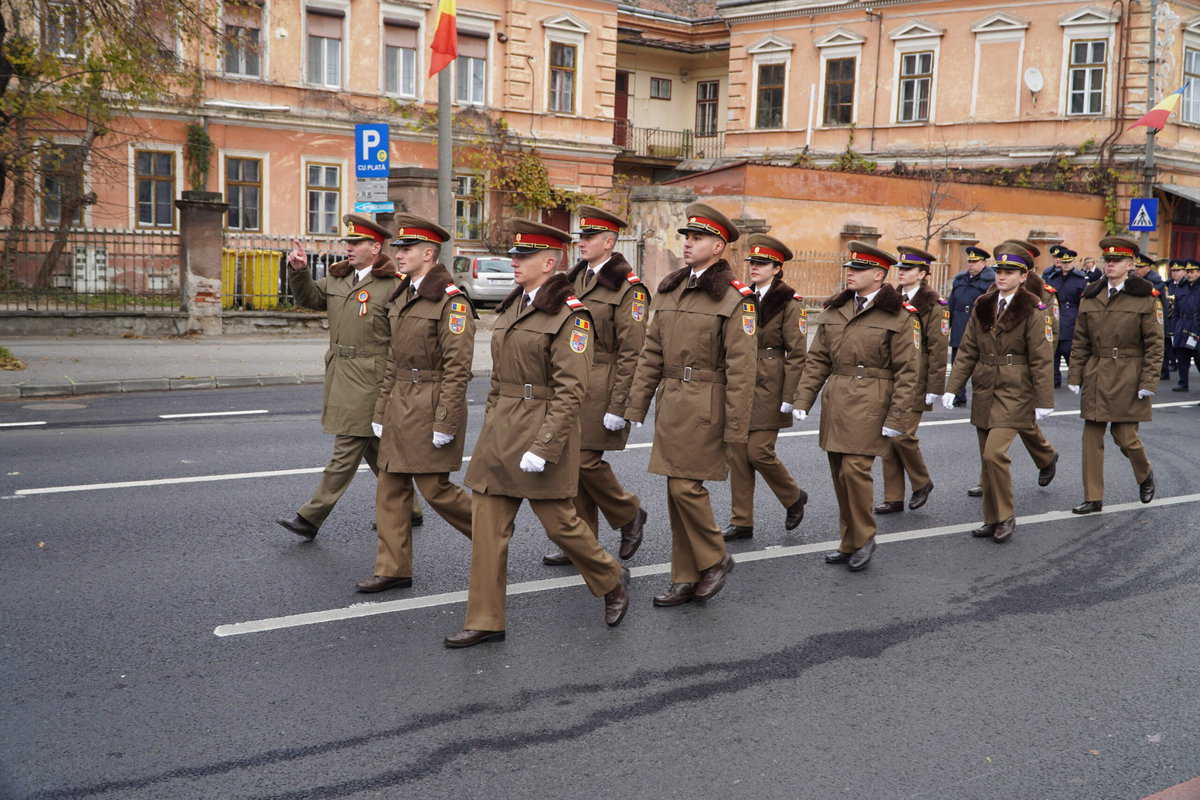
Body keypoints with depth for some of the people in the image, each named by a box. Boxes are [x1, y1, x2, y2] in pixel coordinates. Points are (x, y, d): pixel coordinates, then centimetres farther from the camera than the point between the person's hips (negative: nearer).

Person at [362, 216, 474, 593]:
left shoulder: (451, 300, -14)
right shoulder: (402, 297, 13)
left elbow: (457, 368, -17)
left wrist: (445, 423, -20)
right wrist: (381, 411, 16)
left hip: (431, 406, -8)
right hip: (399, 404, 9)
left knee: (435, 488, -2)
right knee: (391, 487, 8)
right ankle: (393, 569, 16)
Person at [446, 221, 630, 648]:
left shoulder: (570, 315, -12)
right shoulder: (511, 307, 13)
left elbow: (571, 390, -16)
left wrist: (542, 448, -20)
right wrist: (491, 426, 17)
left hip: (542, 429, -8)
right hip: (500, 431, 8)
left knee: (559, 522, 4)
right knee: (487, 524, 5)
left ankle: (612, 582, 30)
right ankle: (484, 621, 13)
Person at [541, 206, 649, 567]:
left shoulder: (628, 288, -10)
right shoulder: (576, 278, 13)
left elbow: (631, 352, -14)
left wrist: (618, 407, -17)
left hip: (601, 386, -8)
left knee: (586, 461, -9)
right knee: (572, 462, 8)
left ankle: (630, 514, 17)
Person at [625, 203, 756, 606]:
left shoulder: (735, 298, -9)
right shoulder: (669, 290, 12)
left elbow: (740, 368, -12)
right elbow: (651, 353, 13)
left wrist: (736, 428, -15)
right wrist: (635, 406, 10)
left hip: (705, 405, -7)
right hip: (670, 403, 7)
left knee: (686, 485, -9)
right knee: (677, 490, 9)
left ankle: (715, 560, 15)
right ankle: (686, 580, 19)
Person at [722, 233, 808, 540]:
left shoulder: (789, 303, -6)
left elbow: (797, 354, -9)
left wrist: (789, 398, -13)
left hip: (768, 388, -6)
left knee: (759, 451, -8)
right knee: (736, 453, 5)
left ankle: (794, 497, 19)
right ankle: (741, 522, 13)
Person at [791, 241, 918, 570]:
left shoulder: (898, 317, -5)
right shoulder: (833, 310, 11)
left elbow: (908, 371, -7)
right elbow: (817, 359, 12)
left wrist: (896, 417, -11)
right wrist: (802, 400, 4)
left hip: (870, 401, -6)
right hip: (835, 400, 6)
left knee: (855, 469, -14)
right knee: (839, 473, 9)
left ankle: (862, 539, 6)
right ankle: (851, 543, 22)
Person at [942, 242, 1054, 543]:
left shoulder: (1033, 311, -7)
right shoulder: (983, 306, 8)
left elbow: (1040, 360, -8)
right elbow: (968, 351, 10)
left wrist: (1043, 402, -9)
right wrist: (952, 387, 4)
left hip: (1014, 394, -6)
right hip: (984, 392, 6)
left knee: (994, 453, -17)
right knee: (987, 458, 9)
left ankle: (1006, 516, 0)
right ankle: (992, 519, 20)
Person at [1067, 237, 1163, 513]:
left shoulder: (1146, 298, -4)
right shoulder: (1091, 297, 7)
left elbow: (1155, 343, -5)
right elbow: (1080, 342, 10)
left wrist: (1149, 382, -11)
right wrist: (1075, 377, 5)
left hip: (1127, 377, -4)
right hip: (1095, 375, 4)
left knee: (1125, 436, -3)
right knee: (1092, 436, 3)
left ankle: (1145, 474, 30)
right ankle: (1093, 498, 12)